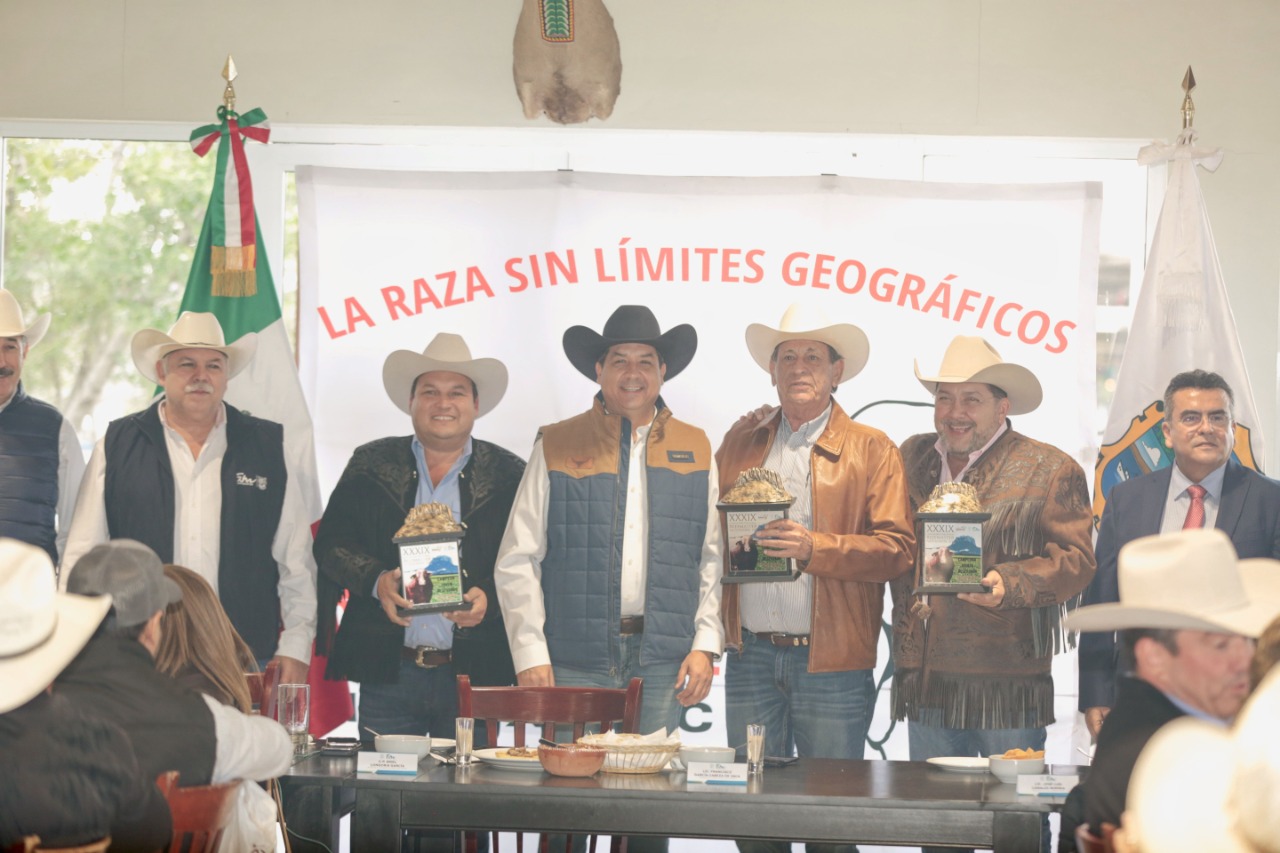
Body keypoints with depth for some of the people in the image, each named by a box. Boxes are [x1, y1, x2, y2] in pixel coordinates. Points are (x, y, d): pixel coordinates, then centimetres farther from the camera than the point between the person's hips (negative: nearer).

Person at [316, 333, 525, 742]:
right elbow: (331, 544, 6)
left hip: (474, 675, -1)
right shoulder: (371, 466, 11)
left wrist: (489, 598, -16)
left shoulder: (507, 475, 7)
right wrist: (376, 581, -12)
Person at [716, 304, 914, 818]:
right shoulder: (740, 442, 15)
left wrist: (816, 548, -18)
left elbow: (896, 549, -5)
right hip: (751, 656, 3)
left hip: (832, 663, -3)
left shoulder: (872, 451, 3)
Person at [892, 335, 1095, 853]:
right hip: (925, 682, 5)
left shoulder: (1050, 471, 1)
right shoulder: (911, 458, 15)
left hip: (1007, 685, -4)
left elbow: (1074, 559, -7)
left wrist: (1010, 583, -23)